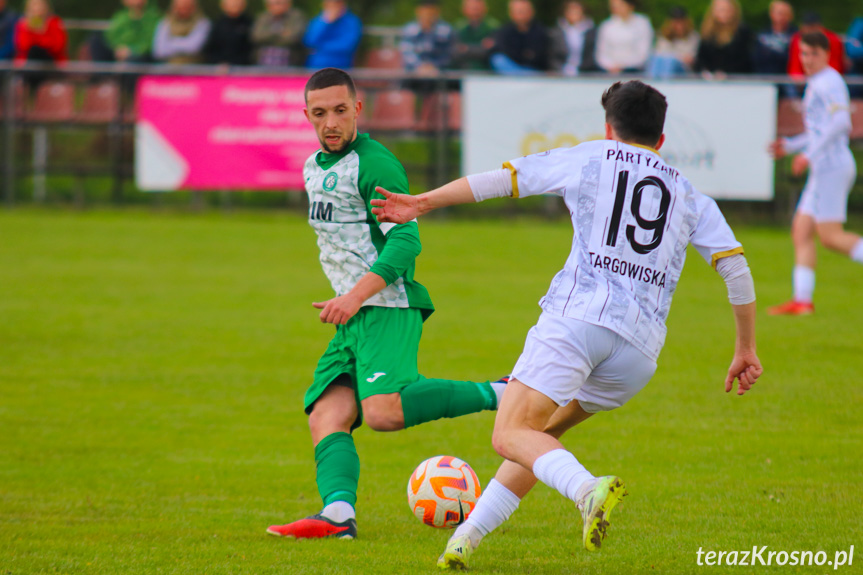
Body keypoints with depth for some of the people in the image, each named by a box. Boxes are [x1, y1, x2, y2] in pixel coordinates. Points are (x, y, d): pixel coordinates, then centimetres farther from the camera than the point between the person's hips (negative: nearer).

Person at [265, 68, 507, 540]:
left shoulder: (374, 165, -10)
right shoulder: (314, 168, 19)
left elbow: (404, 243, -17)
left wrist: (355, 297, -25)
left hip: (388, 309, -9)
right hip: (351, 319, 9)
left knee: (383, 411, -29)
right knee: (326, 417, -11)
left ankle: (498, 394, -18)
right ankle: (338, 512, -28)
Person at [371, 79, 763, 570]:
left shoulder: (589, 159, 15)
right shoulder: (690, 197, 22)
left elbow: (502, 179, 14)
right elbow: (736, 267, 14)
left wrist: (424, 202, 23)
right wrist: (746, 349, 21)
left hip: (578, 314, -4)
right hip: (641, 347, 4)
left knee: (511, 434, -9)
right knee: (541, 432, 18)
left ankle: (589, 488, -37)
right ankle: (468, 538, 10)